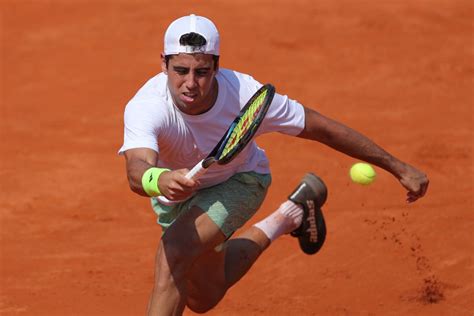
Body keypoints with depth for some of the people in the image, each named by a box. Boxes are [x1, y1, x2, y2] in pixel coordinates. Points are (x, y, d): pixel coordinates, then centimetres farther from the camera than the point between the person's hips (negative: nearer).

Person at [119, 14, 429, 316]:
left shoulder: (246, 95, -35)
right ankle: (285, 219, 39)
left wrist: (398, 167, -19)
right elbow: (137, 169, -57)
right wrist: (160, 180, -83)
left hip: (239, 181, -2)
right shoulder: (145, 107, -39)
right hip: (176, 190, 2)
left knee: (173, 251, -31)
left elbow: (322, 128, -23)